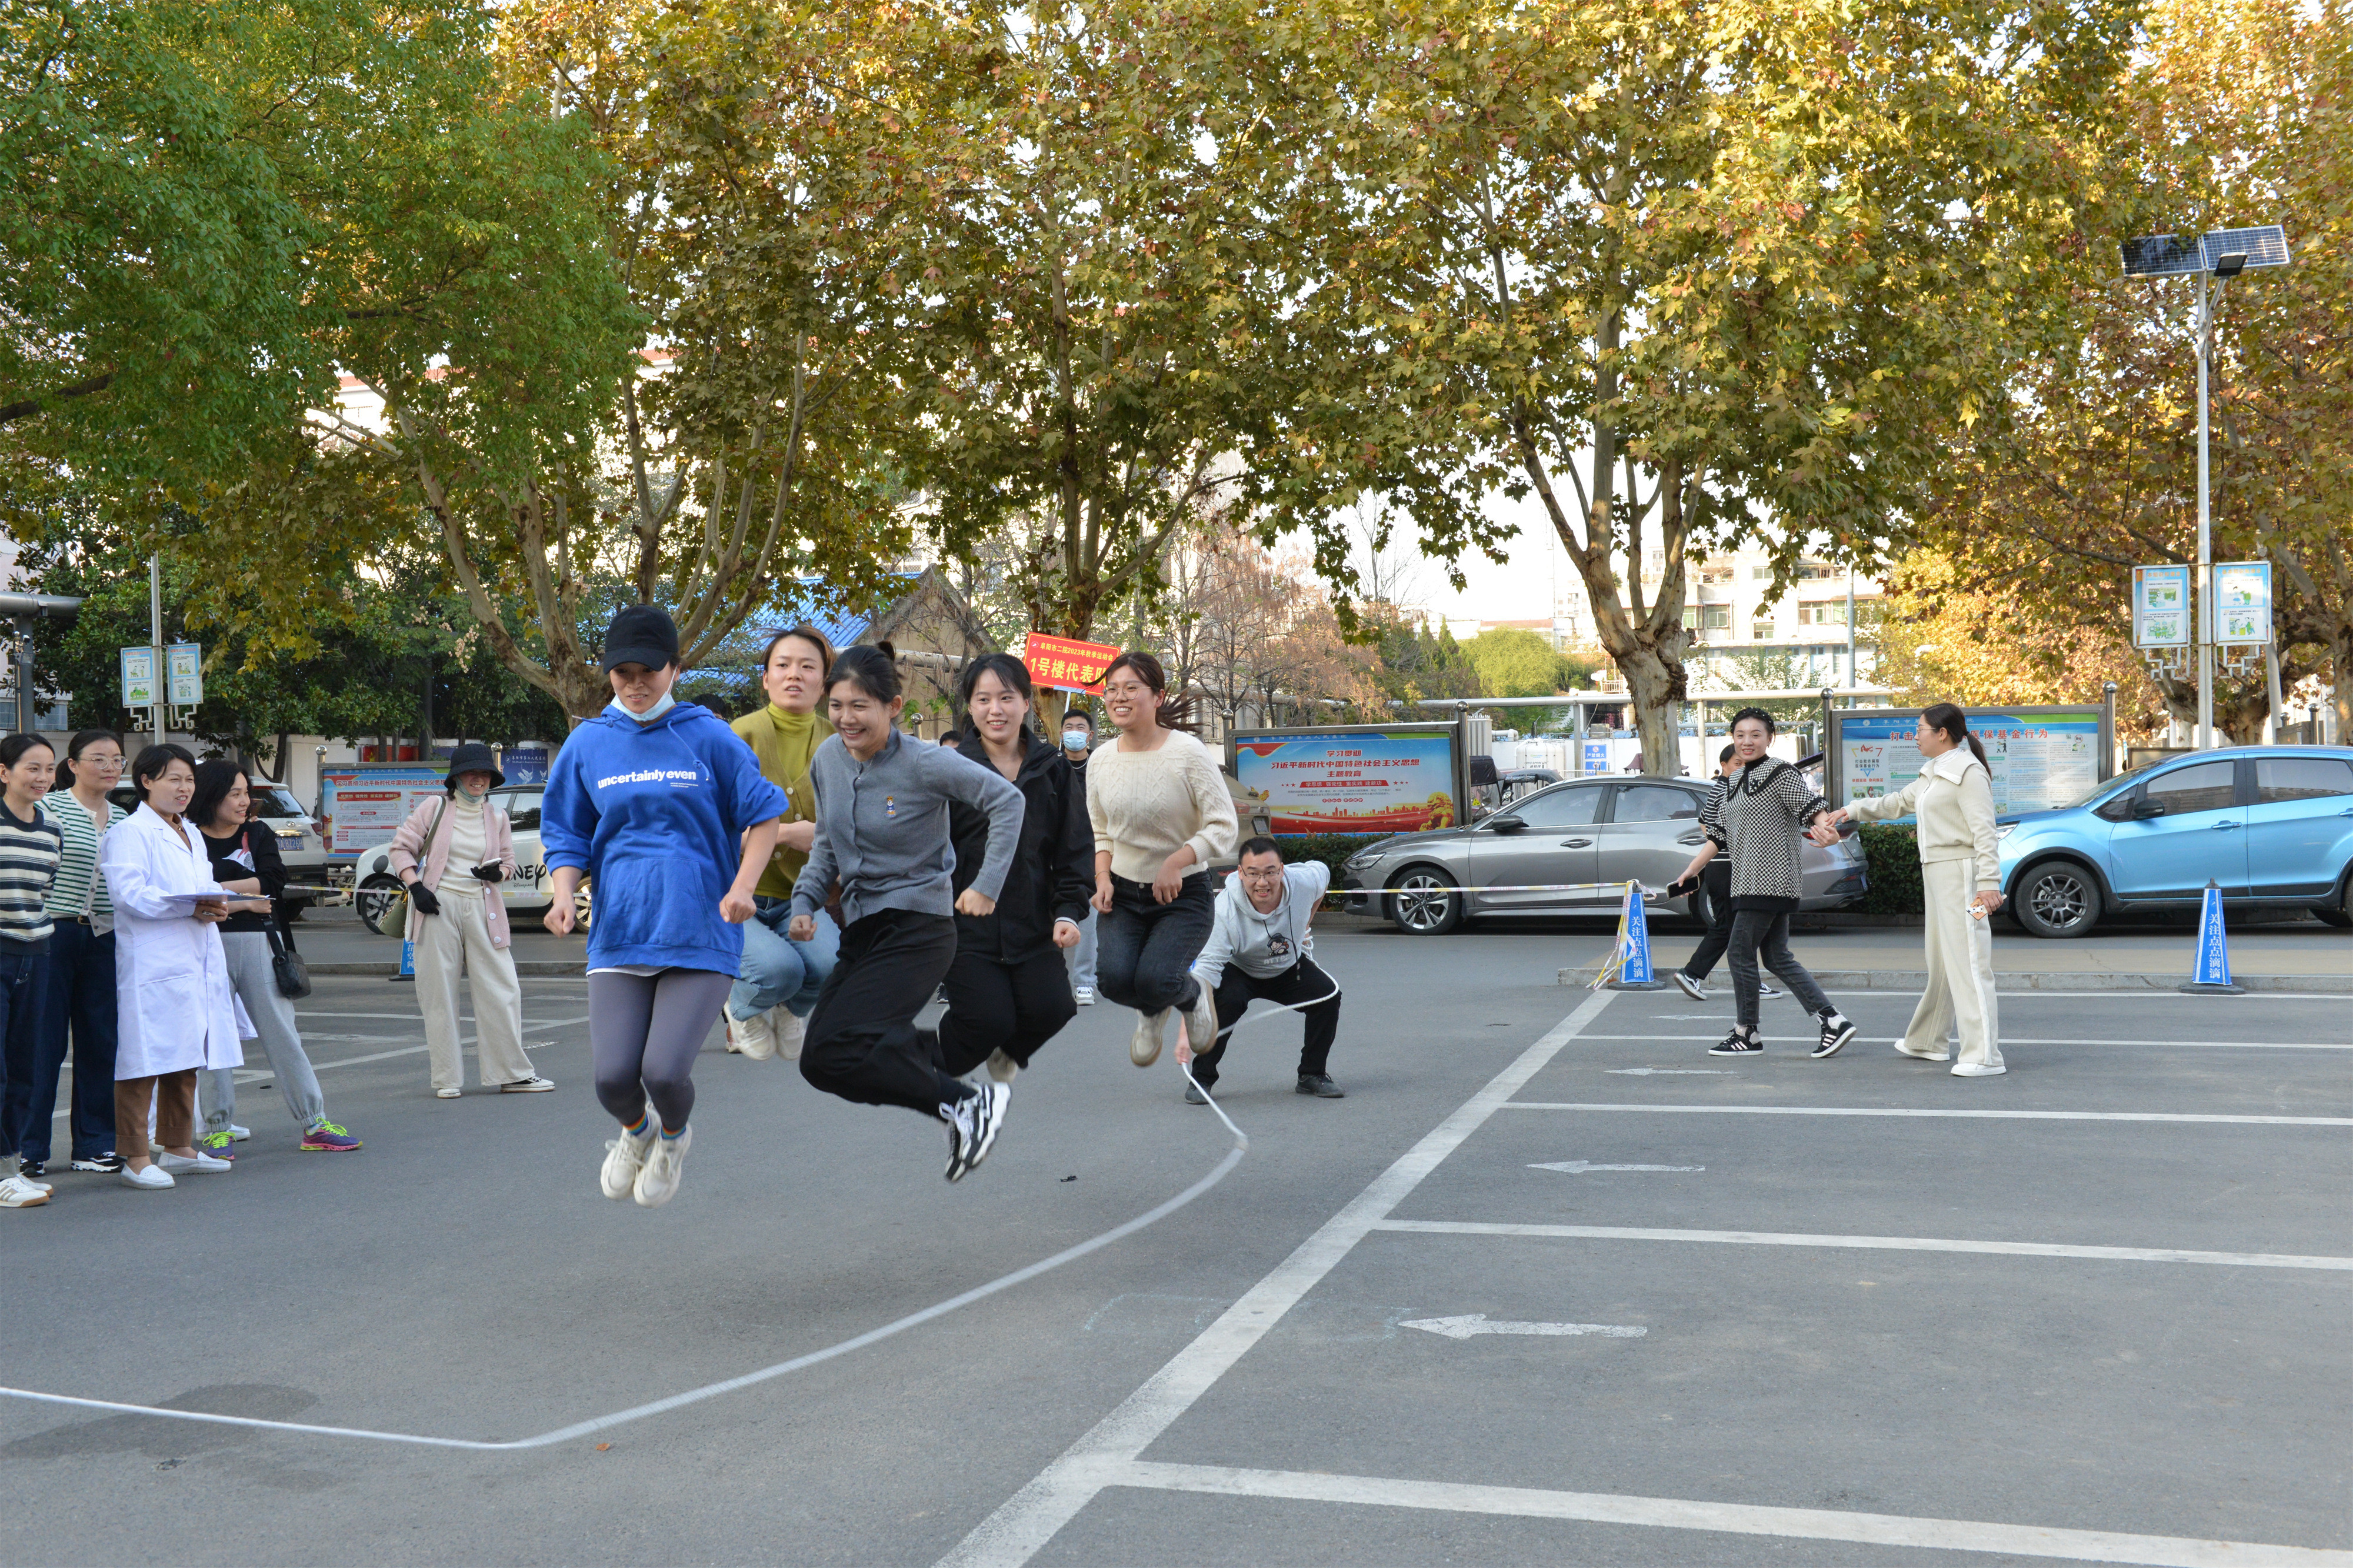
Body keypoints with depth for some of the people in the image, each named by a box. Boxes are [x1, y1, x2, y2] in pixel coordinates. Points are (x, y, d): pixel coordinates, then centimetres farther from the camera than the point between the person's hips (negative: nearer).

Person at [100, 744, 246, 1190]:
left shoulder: (190, 834, 22)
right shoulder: (130, 833, -7)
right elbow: (128, 893, -18)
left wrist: (217, 905, 3)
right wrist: (191, 907, -23)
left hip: (196, 964, 9)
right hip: (153, 966, -9)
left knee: (186, 1061, 14)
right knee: (145, 1061, -8)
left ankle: (179, 1149, 24)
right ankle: (136, 1159, -4)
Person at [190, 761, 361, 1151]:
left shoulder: (259, 834, 12)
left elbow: (274, 880, -5)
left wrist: (217, 889, -10)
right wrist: (245, 896, -13)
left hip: (258, 943, 2)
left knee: (282, 1033, 3)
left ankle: (315, 1125, 6)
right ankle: (218, 1130, 12)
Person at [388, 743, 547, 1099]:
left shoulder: (498, 818, 12)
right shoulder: (435, 809, 4)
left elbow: (508, 861, 21)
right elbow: (400, 849, 5)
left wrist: (498, 873, -3)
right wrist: (415, 887, -9)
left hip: (481, 908, 3)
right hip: (437, 907, -2)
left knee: (502, 989, -1)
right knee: (439, 993, 1)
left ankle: (512, 1073, 8)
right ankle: (447, 1079, 9)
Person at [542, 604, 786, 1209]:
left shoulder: (708, 737, 1)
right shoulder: (588, 744, 8)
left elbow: (764, 814, 8)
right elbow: (566, 836, 15)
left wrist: (742, 886, -7)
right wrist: (565, 895, -5)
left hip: (701, 933, -2)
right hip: (618, 932, 2)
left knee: (665, 1071, -14)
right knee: (613, 1077, -10)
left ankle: (674, 1136, 24)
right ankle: (636, 1131, 29)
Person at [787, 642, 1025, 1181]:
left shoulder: (923, 763, -15)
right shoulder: (828, 760, 4)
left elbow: (1007, 800, -8)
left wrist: (987, 884, -10)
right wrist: (805, 901, 4)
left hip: (918, 929, -8)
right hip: (862, 929, 8)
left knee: (831, 1055, -21)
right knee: (820, 1058, 4)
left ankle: (966, 1103, -11)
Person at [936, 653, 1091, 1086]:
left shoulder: (1052, 770, 5)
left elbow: (1076, 848, 7)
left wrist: (1068, 911, -5)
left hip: (1034, 924, 3)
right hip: (967, 925, -3)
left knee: (1051, 1010, -10)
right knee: (990, 1020, -11)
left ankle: (1008, 1051, 26)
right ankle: (937, 1071, 22)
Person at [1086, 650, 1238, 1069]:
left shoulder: (1187, 753, -13)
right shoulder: (1101, 761, 2)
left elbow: (1224, 827, -13)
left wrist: (1177, 862, -26)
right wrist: (1102, 878, -4)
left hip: (1184, 894, -4)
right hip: (1123, 894, 4)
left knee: (1155, 980, -25)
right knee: (1115, 977, -21)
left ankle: (1193, 995, 15)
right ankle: (1152, 1013, 17)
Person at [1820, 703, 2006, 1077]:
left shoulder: (1968, 772, -13)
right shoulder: (1934, 772, 17)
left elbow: (1984, 832, -19)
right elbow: (1898, 803, 31)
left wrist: (1988, 883, -25)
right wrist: (1851, 811, 27)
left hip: (1961, 876, -10)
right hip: (1937, 875, 10)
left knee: (1968, 964, -12)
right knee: (1940, 963, 18)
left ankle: (1985, 1057, -13)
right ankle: (1928, 1042, 29)